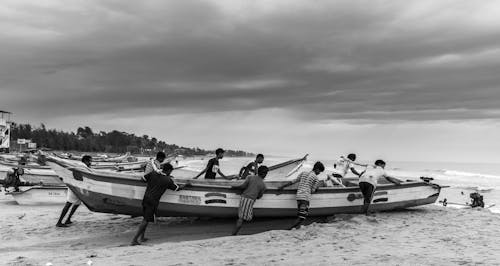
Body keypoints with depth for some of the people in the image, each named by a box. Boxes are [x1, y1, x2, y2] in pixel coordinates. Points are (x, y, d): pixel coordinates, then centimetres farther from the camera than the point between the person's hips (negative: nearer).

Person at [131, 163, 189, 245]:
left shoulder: (153, 173, 3)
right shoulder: (168, 180, -6)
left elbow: (144, 178, 16)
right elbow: (178, 188, 5)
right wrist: (186, 185, 23)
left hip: (145, 198, 6)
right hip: (153, 201, -6)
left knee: (145, 218, 20)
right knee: (146, 220, -2)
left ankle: (142, 237, 22)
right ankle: (134, 240, -5)